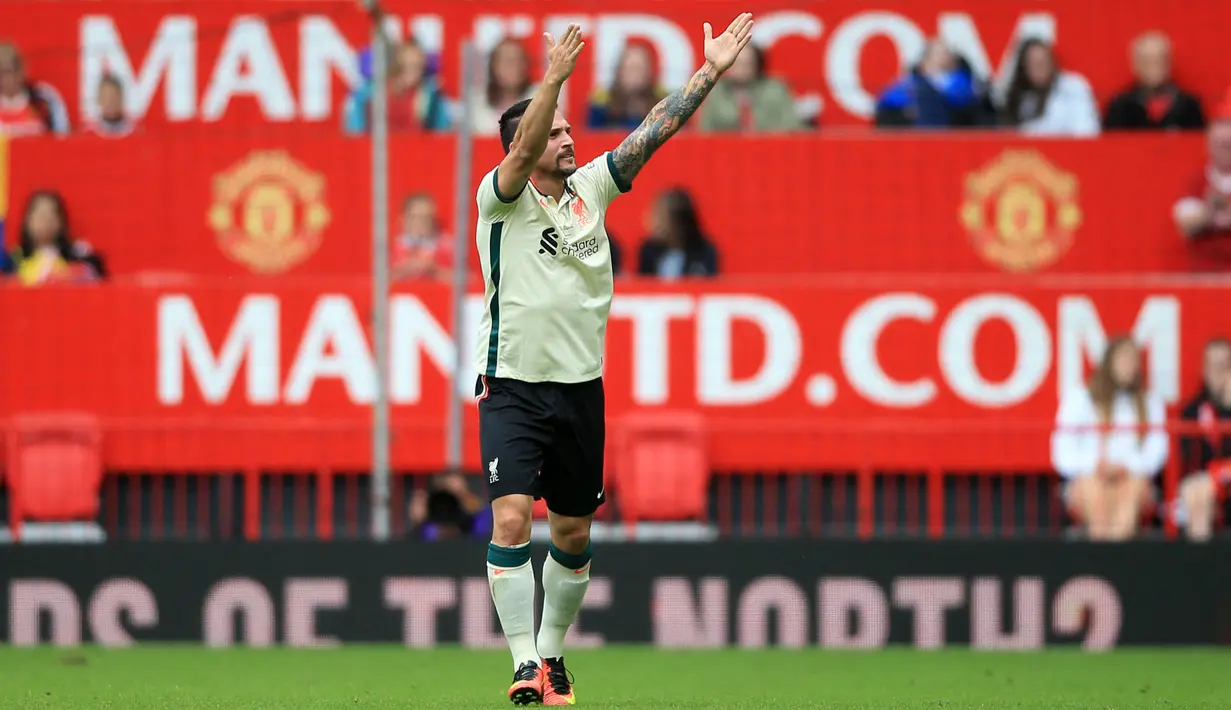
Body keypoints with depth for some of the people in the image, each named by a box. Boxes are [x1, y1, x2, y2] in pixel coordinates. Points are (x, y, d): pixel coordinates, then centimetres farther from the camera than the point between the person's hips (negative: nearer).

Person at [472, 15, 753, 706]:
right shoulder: (501, 199, -7)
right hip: (513, 389, -5)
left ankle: (553, 651, 26)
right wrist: (554, 76, -39)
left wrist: (711, 71, 0)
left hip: (581, 390, 5)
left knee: (573, 534, 11)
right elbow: (524, 146, -26)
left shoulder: (590, 188, 7)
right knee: (512, 518, -18)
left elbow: (654, 131, 6)